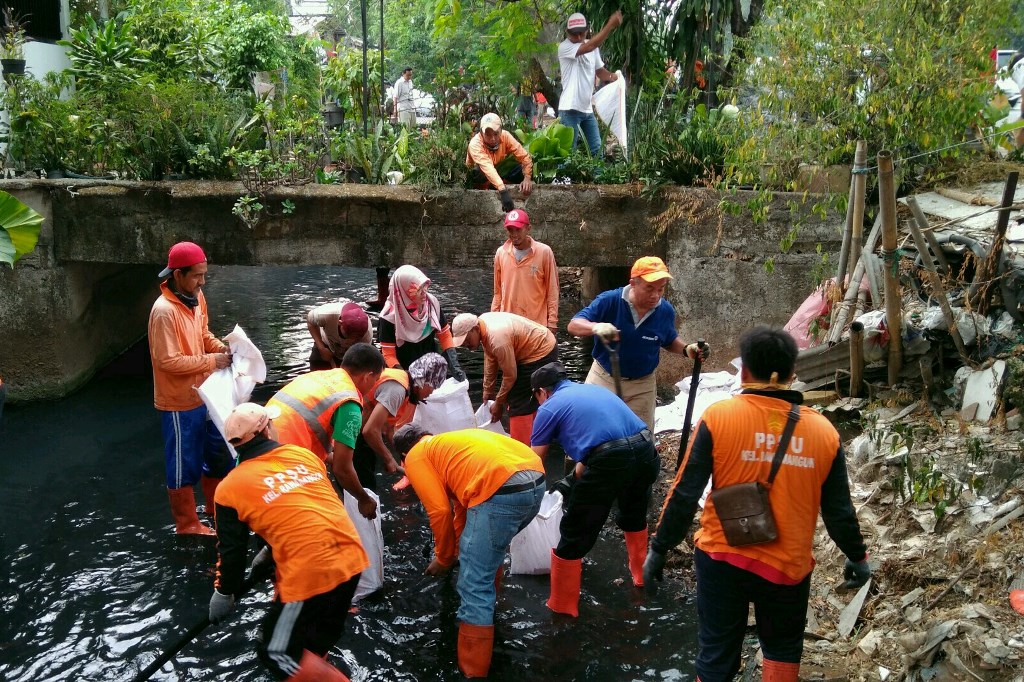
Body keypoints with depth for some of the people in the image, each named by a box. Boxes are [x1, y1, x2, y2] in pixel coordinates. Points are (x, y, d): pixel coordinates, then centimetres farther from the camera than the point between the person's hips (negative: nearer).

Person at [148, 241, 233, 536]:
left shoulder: (196, 298, 1)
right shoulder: (164, 311, -25)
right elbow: (169, 361, -25)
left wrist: (222, 348, -3)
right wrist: (211, 361, -22)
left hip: (204, 394, 8)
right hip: (179, 403, -8)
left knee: (219, 454, 20)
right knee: (184, 466, 8)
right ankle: (187, 524, 25)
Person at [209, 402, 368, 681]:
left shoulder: (230, 488, -1)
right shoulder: (303, 454, 10)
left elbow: (232, 549, 8)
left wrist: (224, 593, 25)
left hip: (309, 576, -5)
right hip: (351, 559, 6)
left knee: (276, 654, 12)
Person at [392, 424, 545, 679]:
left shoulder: (416, 457, 15)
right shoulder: (449, 441, 37)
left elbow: (440, 511, 7)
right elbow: (461, 506, 41)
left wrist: (443, 558, 22)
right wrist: (458, 550, 49)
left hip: (501, 490, -9)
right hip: (536, 480, 9)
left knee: (475, 585, 3)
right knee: (491, 550, 34)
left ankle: (474, 670, 9)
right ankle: (485, 611, 52)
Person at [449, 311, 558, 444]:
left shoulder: (498, 339, -33)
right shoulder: (482, 323, -6)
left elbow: (510, 376, -22)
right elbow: (490, 360, 5)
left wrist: (499, 403, -9)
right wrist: (488, 393, 10)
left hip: (542, 353, -10)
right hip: (530, 348, 10)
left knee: (520, 404, -11)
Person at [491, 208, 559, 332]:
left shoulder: (544, 252, -8)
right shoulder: (501, 253, 3)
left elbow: (552, 290, -4)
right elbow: (498, 290, 12)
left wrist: (552, 322, -6)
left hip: (536, 323, -3)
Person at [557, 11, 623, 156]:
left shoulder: (592, 46, 8)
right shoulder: (564, 47, -15)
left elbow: (599, 70, 18)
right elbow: (588, 47, -31)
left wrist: (612, 76, -5)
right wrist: (611, 24, -33)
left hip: (587, 108, 7)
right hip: (570, 109, -7)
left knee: (596, 148, 13)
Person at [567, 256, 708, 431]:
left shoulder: (666, 311, -11)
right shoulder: (609, 300, -21)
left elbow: (669, 341, 9)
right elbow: (574, 325, -24)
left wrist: (687, 349, -13)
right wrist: (596, 327, -46)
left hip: (642, 386, 2)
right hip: (604, 379, -2)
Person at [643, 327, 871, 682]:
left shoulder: (719, 416, -12)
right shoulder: (823, 431, -5)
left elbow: (685, 494, -11)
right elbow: (838, 510, 3)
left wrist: (659, 549, 0)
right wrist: (857, 556, 20)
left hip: (722, 558, -1)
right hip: (788, 566, 2)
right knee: (782, 649, 24)